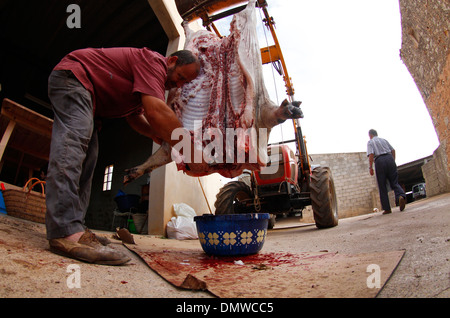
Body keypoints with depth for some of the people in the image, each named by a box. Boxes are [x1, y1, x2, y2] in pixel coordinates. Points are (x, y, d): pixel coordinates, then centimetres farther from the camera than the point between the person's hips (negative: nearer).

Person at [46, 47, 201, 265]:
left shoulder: (154, 78, 14)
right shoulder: (154, 61, -19)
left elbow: (134, 115, 11)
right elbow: (156, 111, -35)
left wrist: (155, 133, -9)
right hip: (72, 75, -11)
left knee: (87, 157, 1)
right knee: (72, 143, -27)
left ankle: (71, 226, 0)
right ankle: (66, 231, -37)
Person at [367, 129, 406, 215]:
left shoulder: (370, 142, 8)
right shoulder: (384, 140, 22)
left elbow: (371, 154, -5)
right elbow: (393, 150, 15)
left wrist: (370, 167, -6)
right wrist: (393, 161, 20)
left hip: (379, 161, -3)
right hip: (390, 159, 4)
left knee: (382, 186, 2)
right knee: (394, 182, 5)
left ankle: (387, 208, 1)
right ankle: (401, 196, -26)